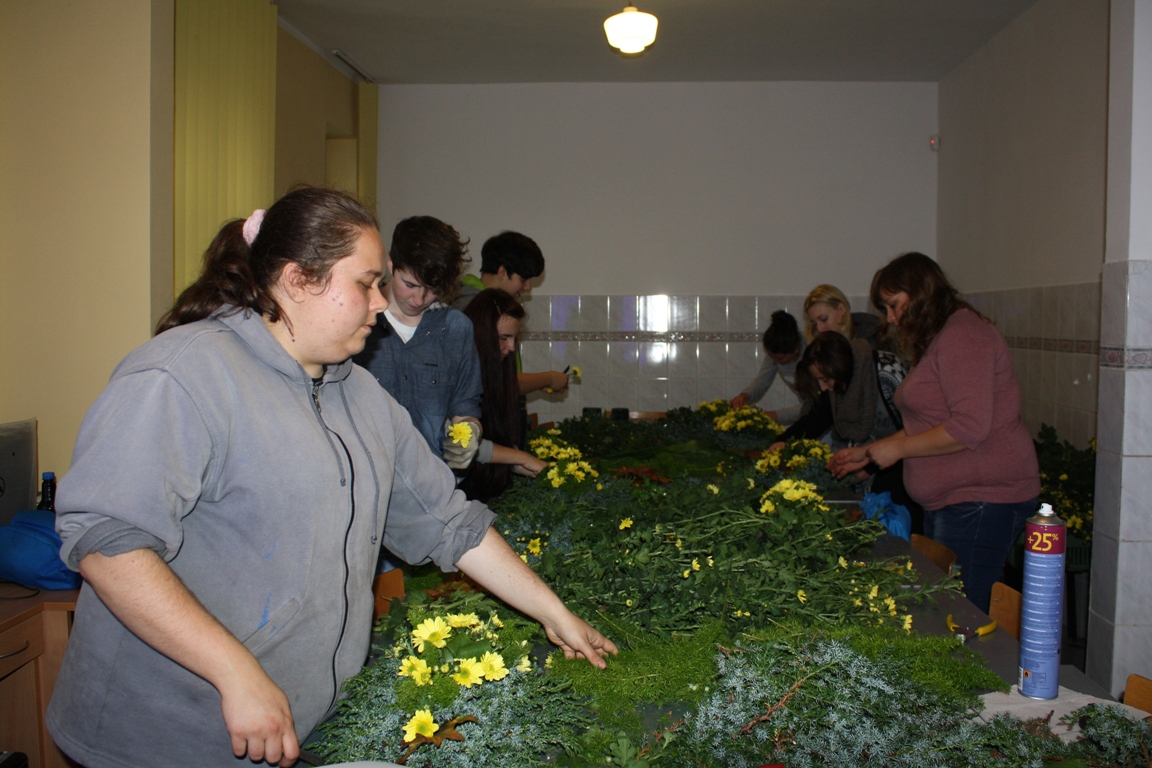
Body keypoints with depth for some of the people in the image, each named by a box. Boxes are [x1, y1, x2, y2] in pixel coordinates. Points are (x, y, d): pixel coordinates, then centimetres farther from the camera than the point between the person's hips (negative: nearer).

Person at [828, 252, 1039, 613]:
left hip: (982, 501, -10)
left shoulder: (963, 335, -13)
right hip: (948, 502, 10)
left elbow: (969, 428, -22)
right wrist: (868, 453, 20)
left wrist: (897, 448, -12)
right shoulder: (937, 340, 19)